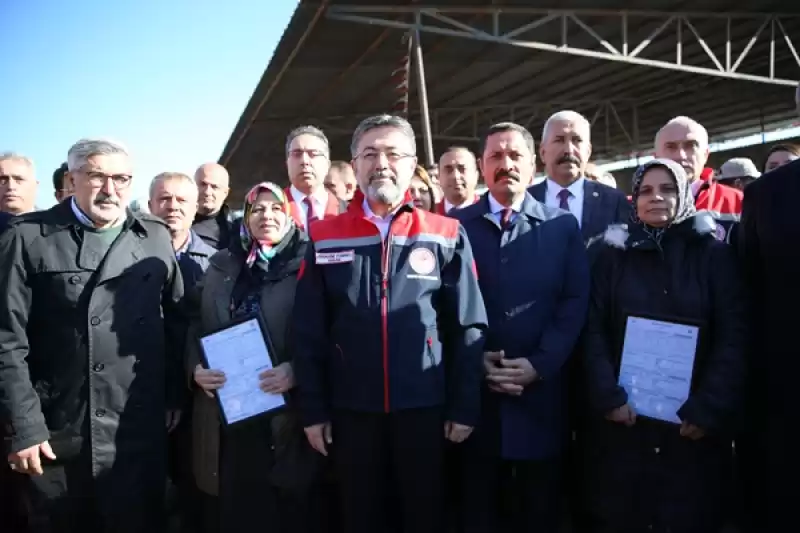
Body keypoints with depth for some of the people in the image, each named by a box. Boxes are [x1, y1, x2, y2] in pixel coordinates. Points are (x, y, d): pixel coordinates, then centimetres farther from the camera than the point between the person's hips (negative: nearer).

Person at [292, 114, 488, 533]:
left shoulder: (446, 236, -1)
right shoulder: (325, 238, 1)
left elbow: (468, 327, -1)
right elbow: (308, 333, 2)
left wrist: (464, 407, -2)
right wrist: (313, 409, 1)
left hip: (424, 407, 0)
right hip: (351, 409, 1)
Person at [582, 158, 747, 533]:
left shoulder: (715, 254, 4)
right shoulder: (611, 253, 6)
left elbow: (734, 337, -3)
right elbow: (593, 330, 1)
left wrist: (709, 409, -12)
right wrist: (608, 398, -11)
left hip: (694, 425, 0)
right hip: (620, 423, 1)